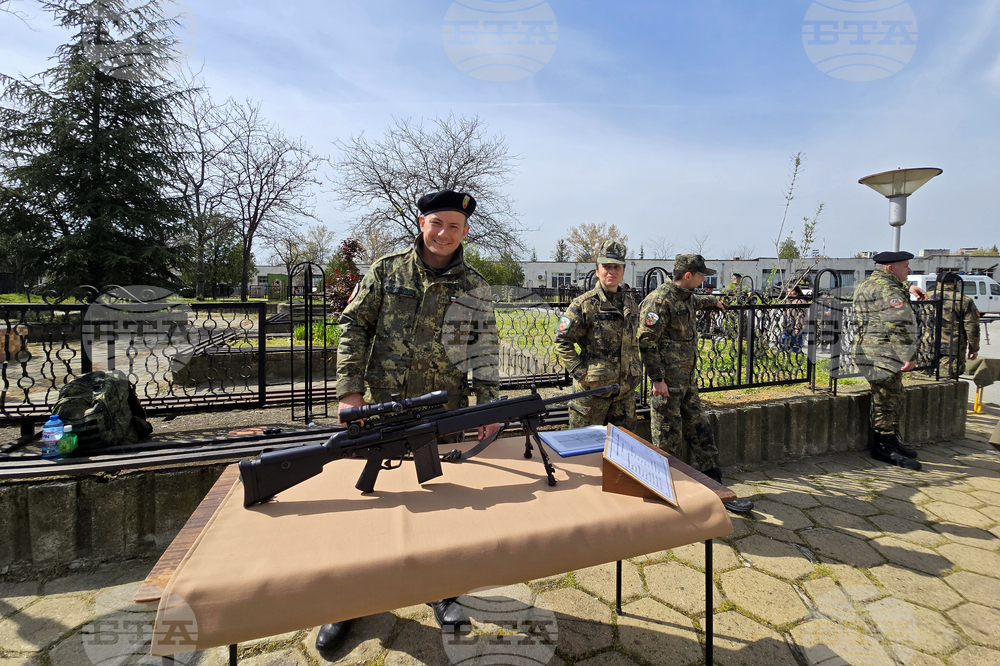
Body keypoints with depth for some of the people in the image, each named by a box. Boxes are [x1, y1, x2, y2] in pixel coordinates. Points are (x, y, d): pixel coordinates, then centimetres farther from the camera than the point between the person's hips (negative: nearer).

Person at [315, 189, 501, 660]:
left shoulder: (474, 287, 2)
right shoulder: (387, 270, 1)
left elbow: (484, 351, 0)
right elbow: (353, 326, 0)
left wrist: (488, 405, -11)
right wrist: (350, 390, -9)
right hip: (380, 409, 0)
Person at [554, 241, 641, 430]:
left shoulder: (631, 303, 10)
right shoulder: (583, 304, -10)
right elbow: (562, 340, -10)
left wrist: (636, 369, 13)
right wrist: (580, 373, -15)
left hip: (626, 388, 6)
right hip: (593, 387, -5)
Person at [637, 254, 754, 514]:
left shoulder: (686, 296, 12)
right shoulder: (660, 300, -17)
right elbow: (647, 341, -20)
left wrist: (714, 301, 57)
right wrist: (657, 378, -21)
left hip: (687, 380, 9)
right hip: (667, 382, -9)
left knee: (701, 433, 12)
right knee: (668, 438, 0)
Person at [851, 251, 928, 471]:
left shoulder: (869, 284, 18)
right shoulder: (887, 289, -15)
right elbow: (901, 323, -23)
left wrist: (907, 289, 30)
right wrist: (909, 356, -24)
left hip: (869, 349, 11)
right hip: (881, 354, -11)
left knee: (893, 398, 19)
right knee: (887, 400, -5)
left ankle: (892, 442, 29)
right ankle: (884, 447, 2)